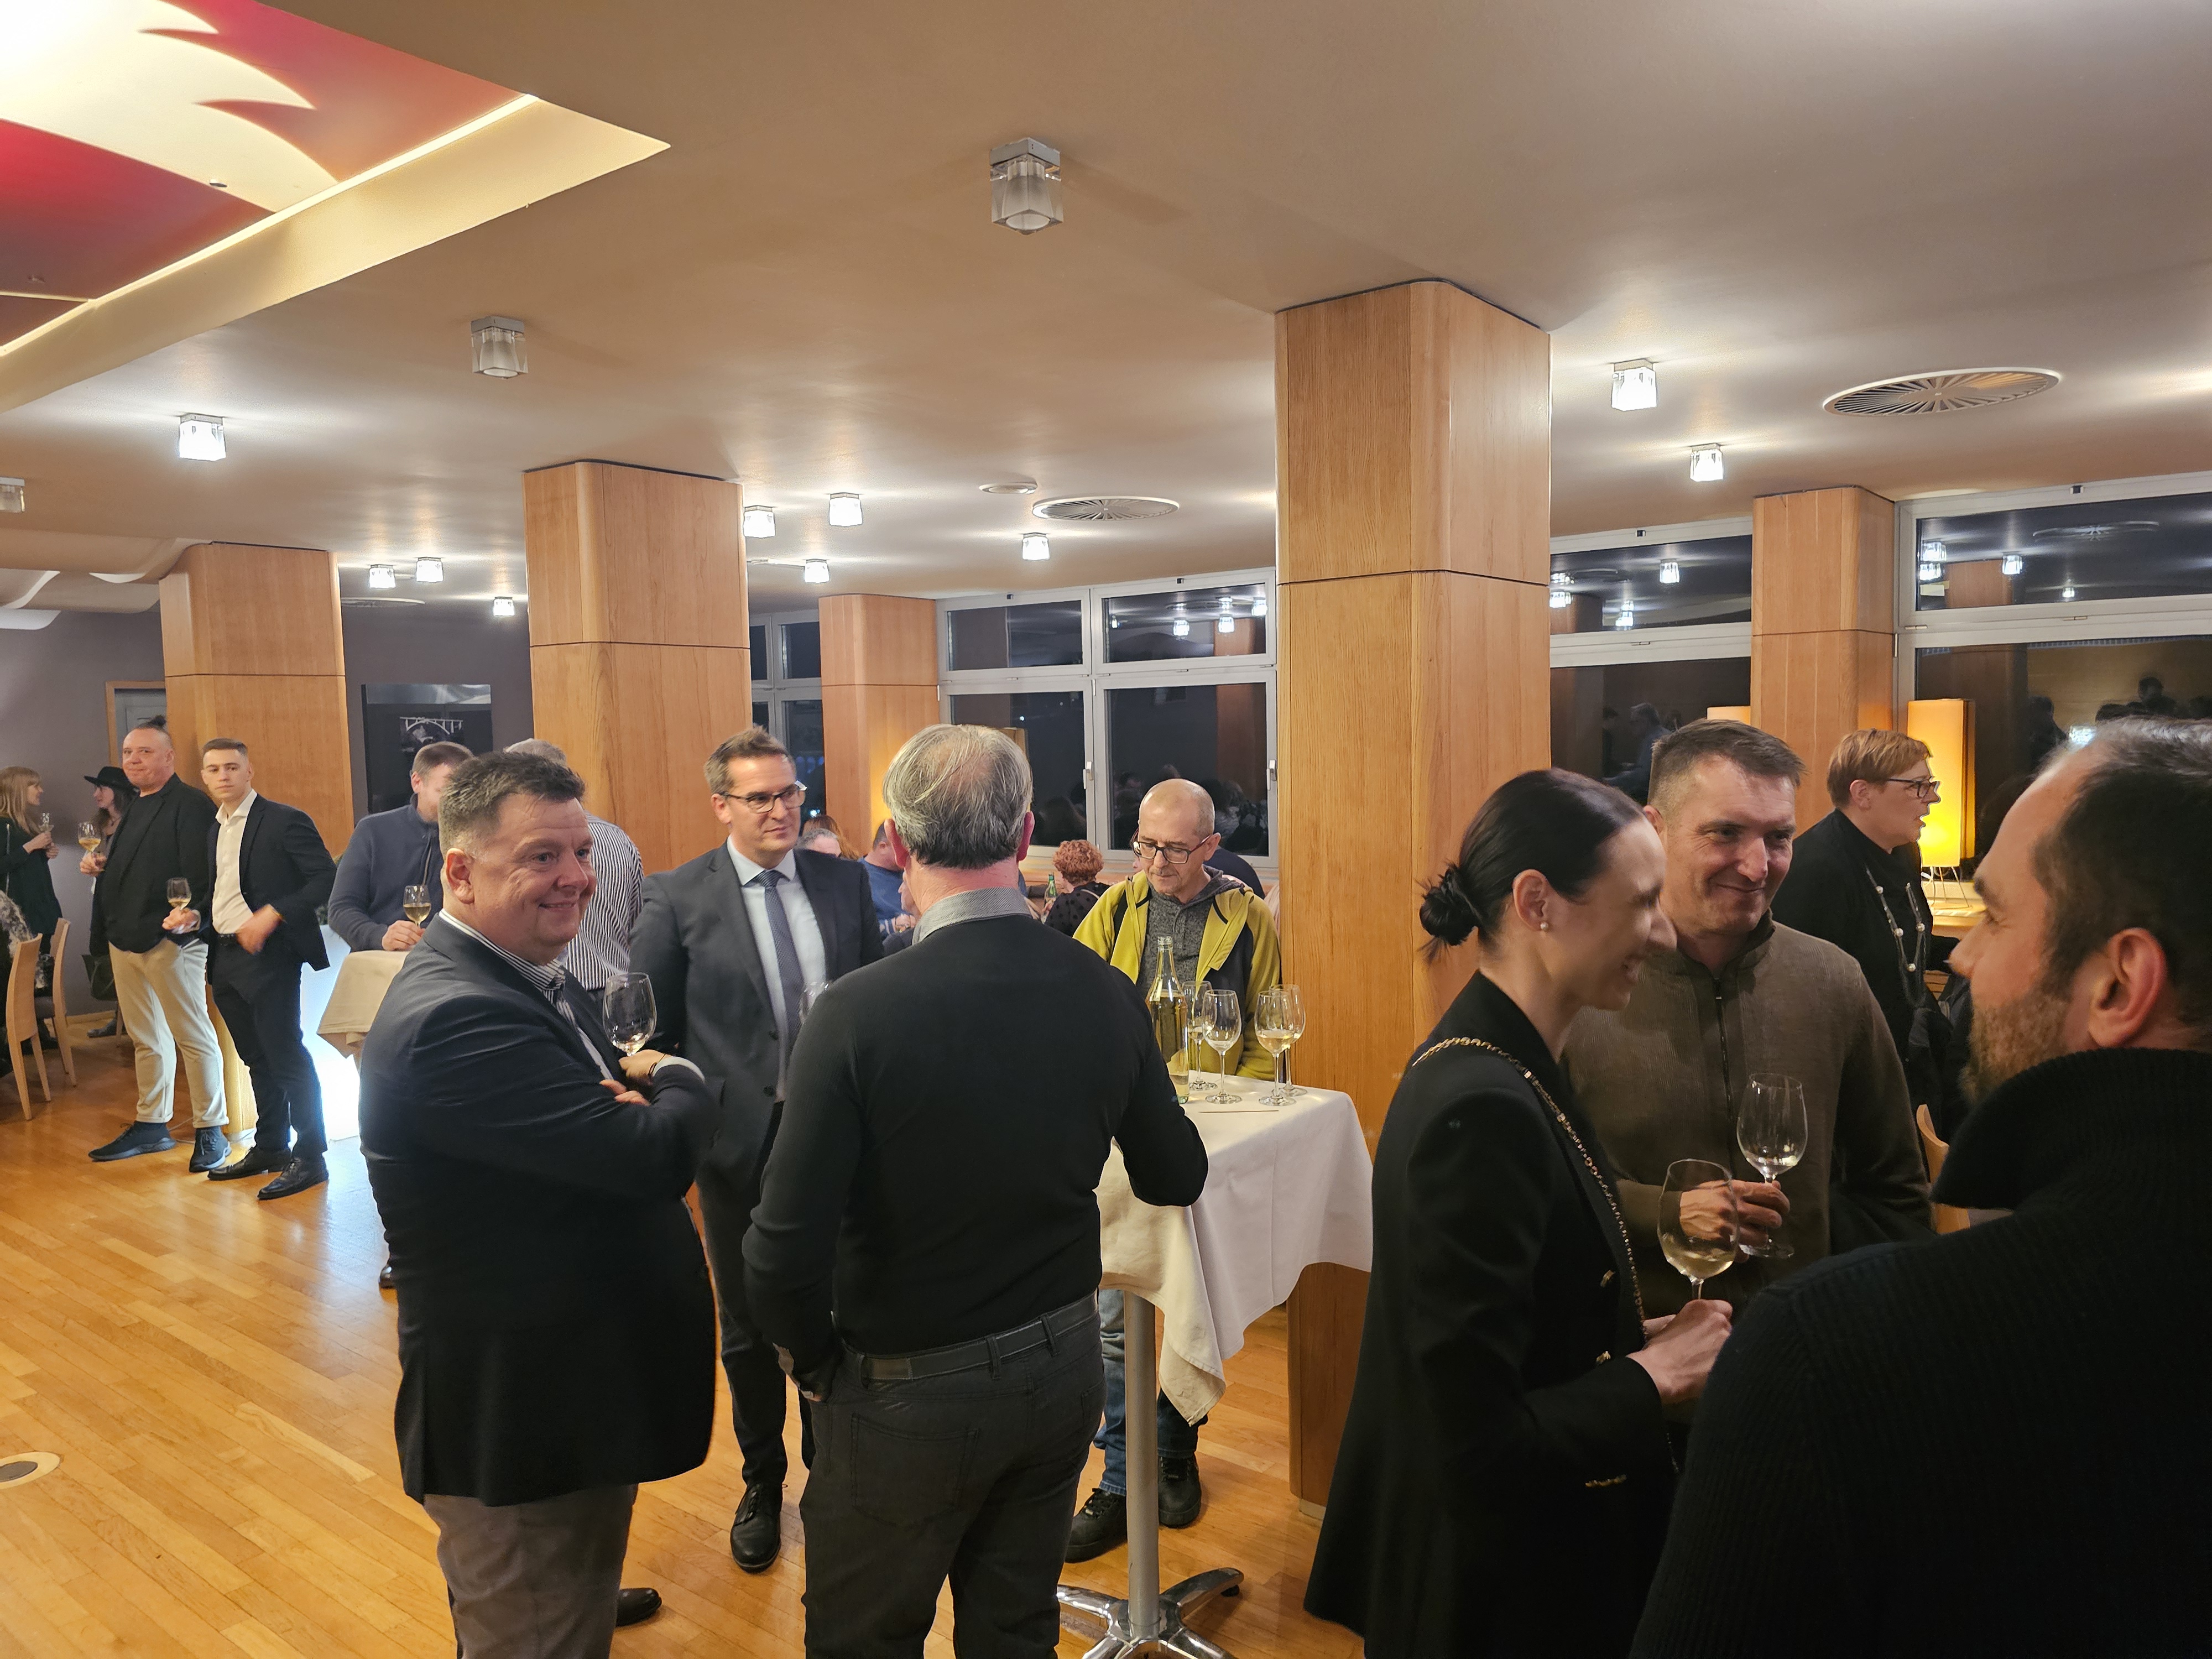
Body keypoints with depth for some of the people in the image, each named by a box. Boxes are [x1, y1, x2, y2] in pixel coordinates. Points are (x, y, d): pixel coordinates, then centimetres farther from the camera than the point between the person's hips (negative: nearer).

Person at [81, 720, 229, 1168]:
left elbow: (202, 872, -20)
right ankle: (152, 1125, 26)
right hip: (125, 938, 9)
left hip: (168, 939, -9)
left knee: (193, 1037, -2)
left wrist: (191, 913, -34)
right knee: (146, 1040, 16)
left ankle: (210, 1131, 5)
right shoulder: (135, 808, 19)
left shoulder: (191, 805, -11)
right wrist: (100, 866, 7)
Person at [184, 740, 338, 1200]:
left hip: (268, 956, -8)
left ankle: (310, 1157, 1)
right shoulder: (216, 830, 15)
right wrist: (198, 915, 4)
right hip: (226, 959, 8)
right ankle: (270, 1148, 26)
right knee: (257, 1059, 16)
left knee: (286, 1057, -6)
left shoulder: (285, 821, -10)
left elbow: (326, 878, -15)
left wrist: (272, 913, -22)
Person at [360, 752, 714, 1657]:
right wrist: (677, 1082, -11)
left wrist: (640, 1096, -15)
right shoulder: (454, 1018, -29)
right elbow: (656, 1156, -34)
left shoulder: (526, 973, 4)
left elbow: (605, 1134, 10)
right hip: (518, 1419, -9)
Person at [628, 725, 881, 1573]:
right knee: (749, 1329, 16)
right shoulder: (679, 898, -8)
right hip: (739, 1146, -2)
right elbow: (648, 1029, -3)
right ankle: (762, 1483, 38)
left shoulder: (844, 882, 0)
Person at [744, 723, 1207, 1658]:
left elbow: (784, 1259, -23)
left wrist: (819, 1361, -3)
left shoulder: (857, 1012, -25)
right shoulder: (1106, 994, -11)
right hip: (1063, 1368, 4)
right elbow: (1174, 1180, 3)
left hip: (911, 1395, -4)